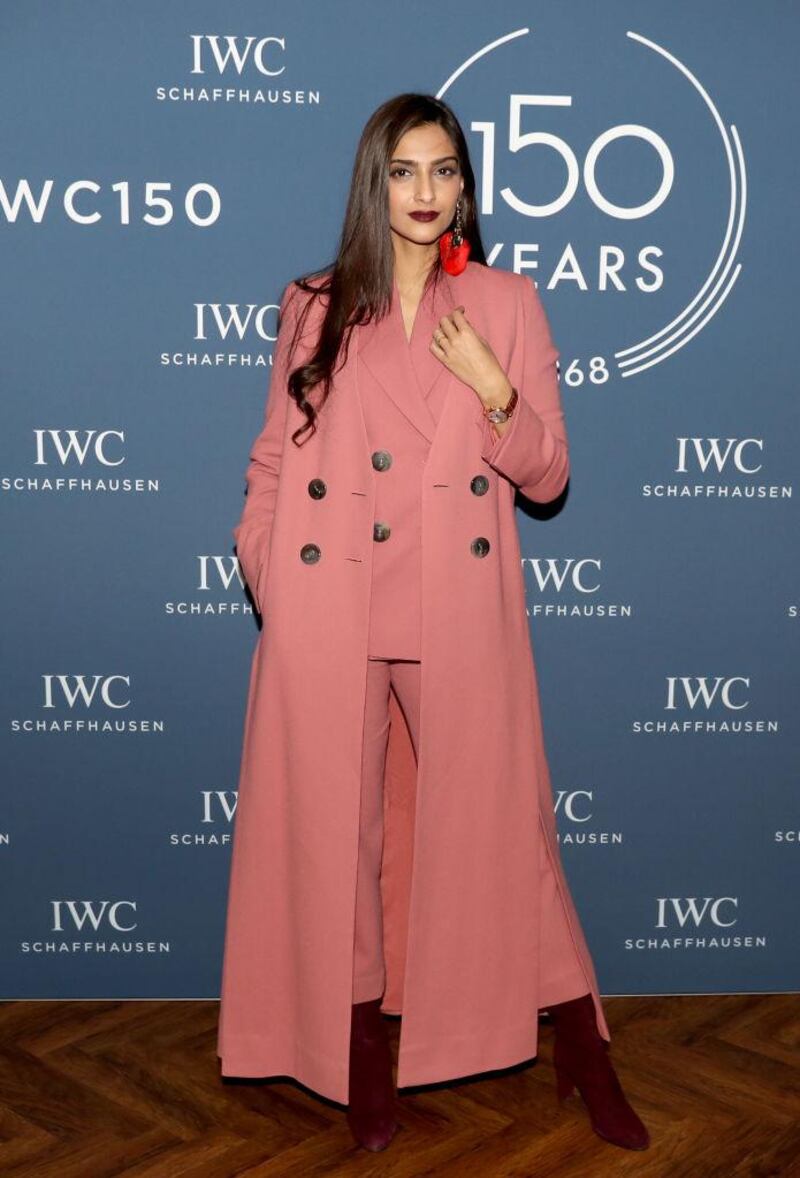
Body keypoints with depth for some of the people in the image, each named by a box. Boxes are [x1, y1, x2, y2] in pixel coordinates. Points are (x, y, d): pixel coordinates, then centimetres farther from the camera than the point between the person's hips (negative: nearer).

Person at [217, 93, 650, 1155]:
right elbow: (273, 461, 11)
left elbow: (547, 476, 6)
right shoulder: (317, 308, 9)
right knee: (338, 824, 7)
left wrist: (492, 390, -11)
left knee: (498, 822, 4)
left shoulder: (508, 304, 7)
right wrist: (264, 572, -3)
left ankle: (584, 1058, 20)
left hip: (461, 606, -1)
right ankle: (362, 1049, 26)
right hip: (328, 612, 1)